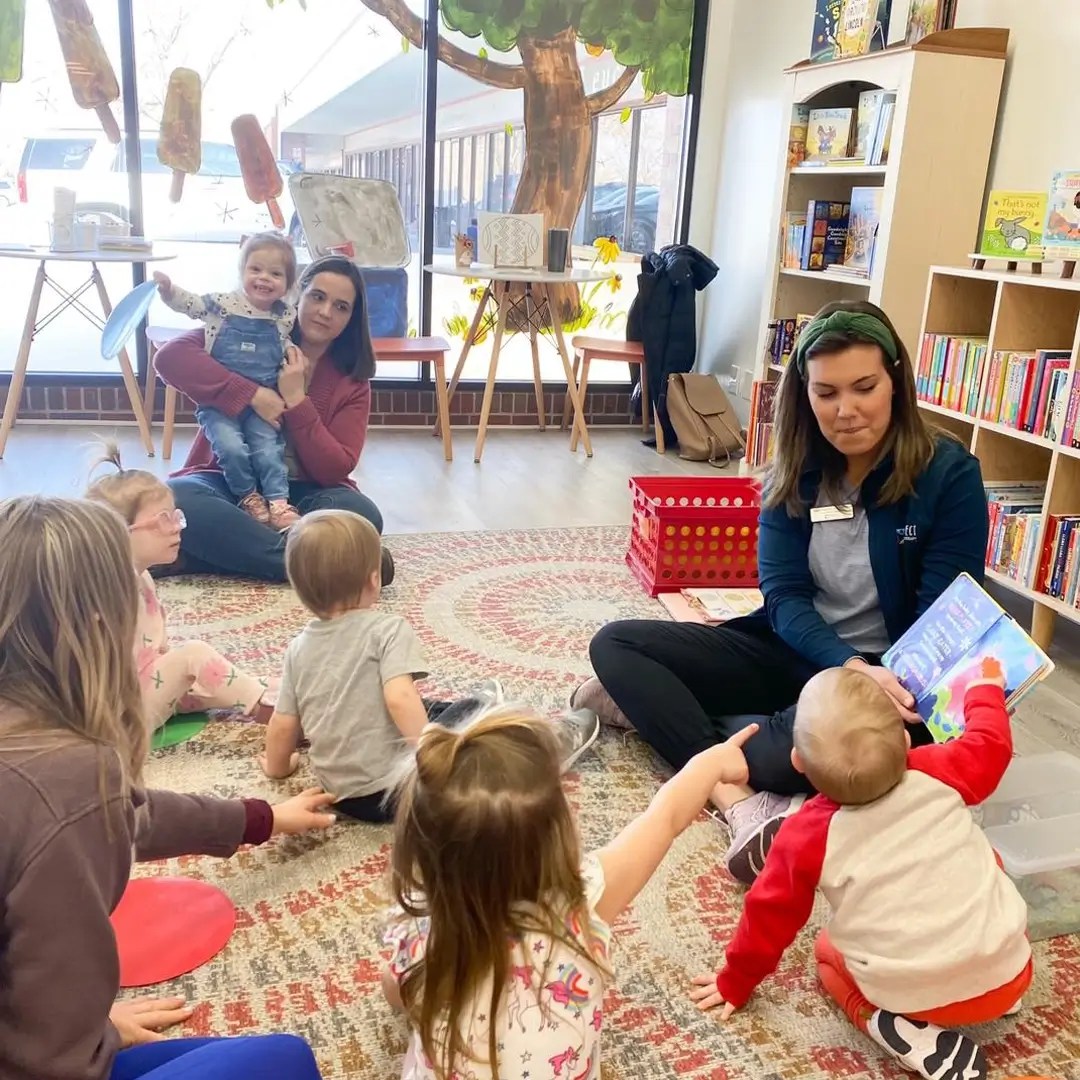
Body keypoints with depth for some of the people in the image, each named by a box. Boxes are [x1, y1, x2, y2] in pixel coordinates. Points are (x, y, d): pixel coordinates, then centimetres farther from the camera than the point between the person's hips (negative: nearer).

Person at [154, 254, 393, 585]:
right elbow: (170, 357, -19)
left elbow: (335, 469, -9)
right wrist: (253, 395, -25)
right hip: (228, 483, -1)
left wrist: (297, 401, -17)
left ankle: (203, 553, -28)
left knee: (361, 514, -31)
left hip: (299, 494, 1)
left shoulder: (352, 383, 2)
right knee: (174, 498, -34)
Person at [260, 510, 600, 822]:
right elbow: (400, 698, -29)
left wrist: (278, 766, 25)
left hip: (341, 794, 7)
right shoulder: (387, 629, -16)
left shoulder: (298, 647, 2)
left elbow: (283, 724, 7)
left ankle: (475, 709, 52)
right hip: (395, 786, -7)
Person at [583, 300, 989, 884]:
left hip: (890, 673, -5)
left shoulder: (949, 475, -12)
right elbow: (784, 597, -9)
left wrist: (893, 684, -32)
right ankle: (738, 801, -30)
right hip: (795, 652, 5)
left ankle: (655, 705, -13)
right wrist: (849, 667, -29)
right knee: (615, 645, -13)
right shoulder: (794, 471, -1)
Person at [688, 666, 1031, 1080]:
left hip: (916, 997, -3)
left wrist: (735, 983, 17)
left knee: (828, 951, 26)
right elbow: (990, 745, 11)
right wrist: (986, 687, 31)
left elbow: (769, 915, -1)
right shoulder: (937, 772, -10)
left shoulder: (805, 837, -13)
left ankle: (919, 1042, 3)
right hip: (1009, 973, 4)